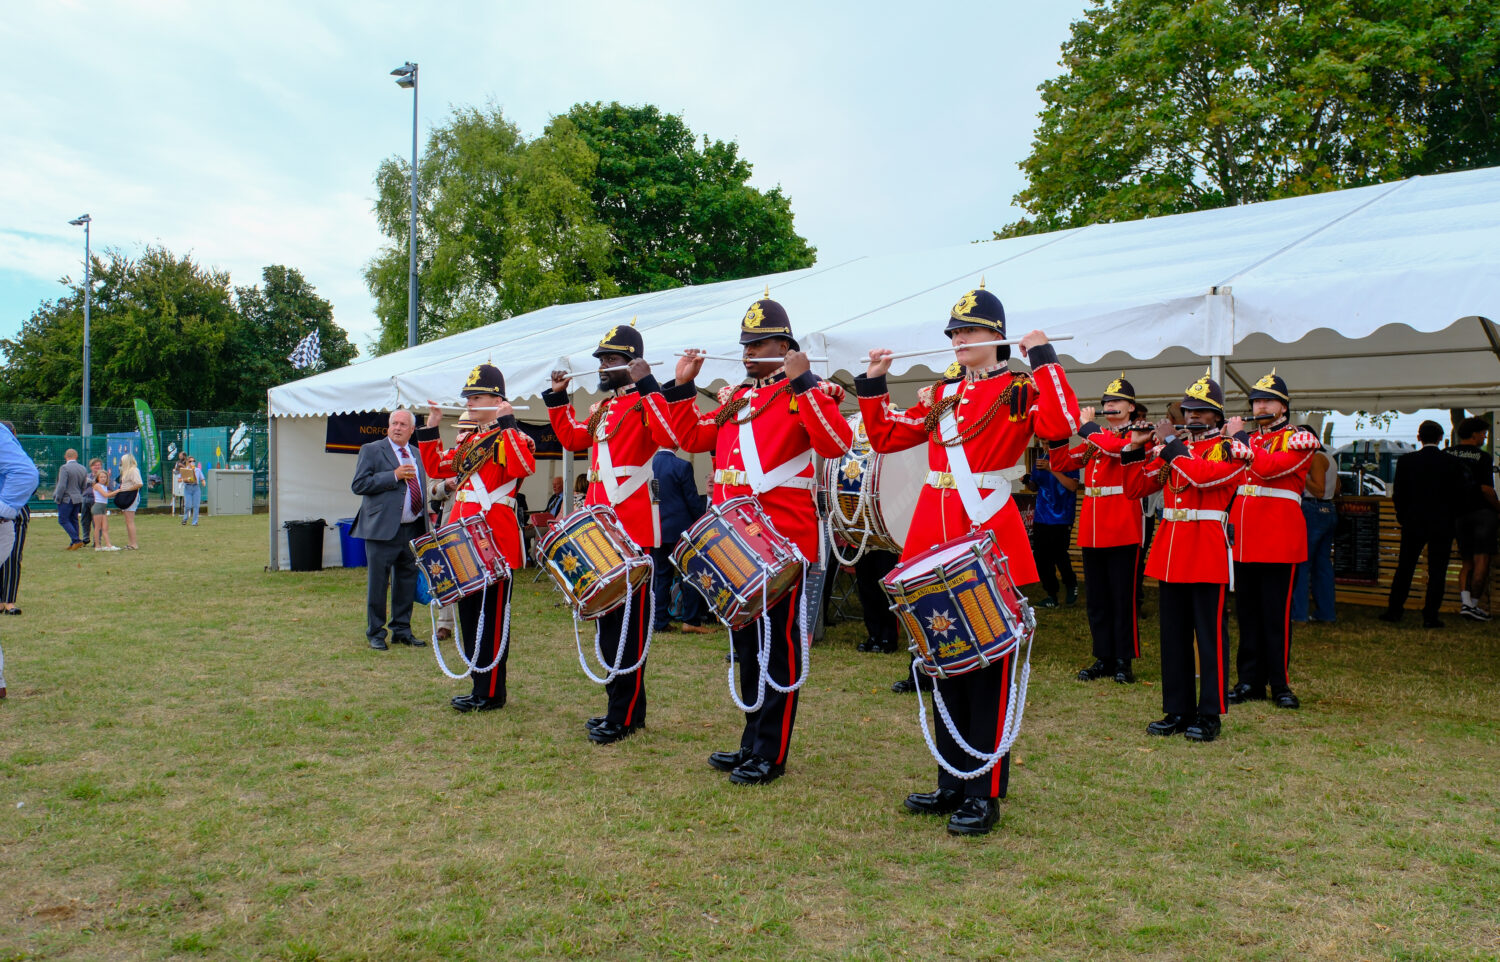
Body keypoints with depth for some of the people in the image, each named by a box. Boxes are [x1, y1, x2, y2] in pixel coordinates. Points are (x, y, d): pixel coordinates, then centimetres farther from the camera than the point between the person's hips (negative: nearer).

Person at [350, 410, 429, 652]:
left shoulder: (416, 454, 16)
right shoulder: (371, 450, -2)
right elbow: (358, 485, -11)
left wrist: (425, 518, 12)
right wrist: (394, 476, -18)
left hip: (413, 530, 6)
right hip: (383, 530, -5)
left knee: (407, 581, 11)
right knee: (378, 583, 1)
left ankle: (402, 630, 23)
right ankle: (375, 633, 12)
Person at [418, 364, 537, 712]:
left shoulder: (512, 437, -8)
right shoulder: (467, 441, 18)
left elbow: (524, 467, -28)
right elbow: (436, 467, 25)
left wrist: (507, 422, -26)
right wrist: (431, 428, 16)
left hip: (495, 540, -9)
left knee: (492, 618, -3)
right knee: (469, 615, 13)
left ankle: (490, 693, 5)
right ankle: (481, 686, 23)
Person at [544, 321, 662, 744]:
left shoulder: (645, 403, -8)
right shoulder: (603, 406, 19)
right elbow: (573, 438, 31)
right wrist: (558, 398, 25)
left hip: (633, 531, -10)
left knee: (629, 623, -3)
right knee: (609, 618, 14)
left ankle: (623, 717, 4)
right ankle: (625, 707, 25)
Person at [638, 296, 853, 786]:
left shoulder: (806, 394, -5)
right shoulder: (734, 398, 17)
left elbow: (836, 443, -23)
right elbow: (686, 436, 21)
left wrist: (804, 383, -26)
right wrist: (679, 387, 11)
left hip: (782, 540, -8)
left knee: (778, 647, 1)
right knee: (746, 645, 16)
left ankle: (770, 755, 11)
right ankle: (752, 742, 29)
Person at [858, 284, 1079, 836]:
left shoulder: (1019, 390, -2)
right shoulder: (941, 395, 16)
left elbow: (1061, 427, -22)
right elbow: (885, 437, 18)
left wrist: (1043, 357, -16)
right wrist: (873, 384, 11)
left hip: (990, 537, -6)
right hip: (936, 537, 6)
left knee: (988, 667, -1)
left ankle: (985, 796, 9)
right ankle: (952, 784, 25)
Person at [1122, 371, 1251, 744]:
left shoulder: (1230, 450, -2)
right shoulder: (1168, 448, 14)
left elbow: (1203, 475, -23)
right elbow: (1134, 489, 11)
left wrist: (1171, 443, -14)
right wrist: (1134, 449, -1)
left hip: (1207, 552, -6)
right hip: (1170, 552, 6)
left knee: (1210, 635, 0)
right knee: (1173, 635, 10)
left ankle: (1209, 716, 8)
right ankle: (1177, 711, 19)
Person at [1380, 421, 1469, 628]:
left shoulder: (1406, 461, -5)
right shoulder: (1453, 463, -5)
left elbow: (1398, 494, -2)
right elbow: (1460, 495, -1)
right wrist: (1450, 517, 13)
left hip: (1413, 523, 1)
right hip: (1443, 524, -1)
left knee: (1405, 567, 10)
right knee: (1437, 570, 4)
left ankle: (1393, 611, 12)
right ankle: (1430, 616, 3)